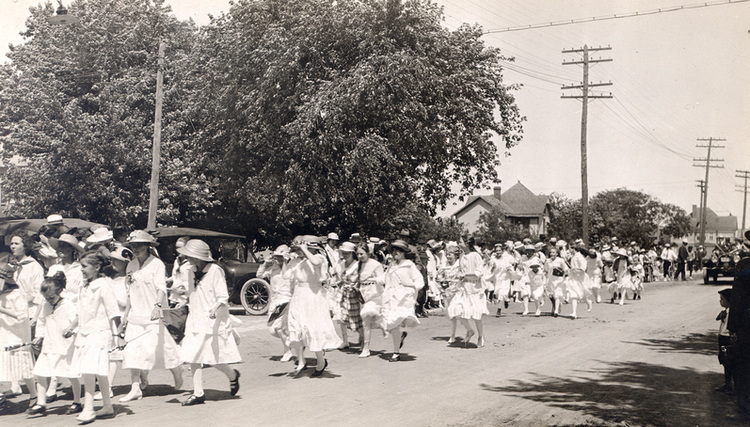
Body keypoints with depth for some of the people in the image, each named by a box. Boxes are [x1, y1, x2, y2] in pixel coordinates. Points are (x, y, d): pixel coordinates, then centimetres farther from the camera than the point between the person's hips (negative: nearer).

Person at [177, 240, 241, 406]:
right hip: (195, 322, 7)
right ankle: (198, 393, 6)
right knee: (193, 357, 0)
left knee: (215, 358, -4)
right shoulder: (193, 271, 10)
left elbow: (223, 298, -15)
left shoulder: (215, 271, -11)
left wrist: (215, 308, -31)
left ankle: (233, 376, 25)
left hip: (213, 322, -7)